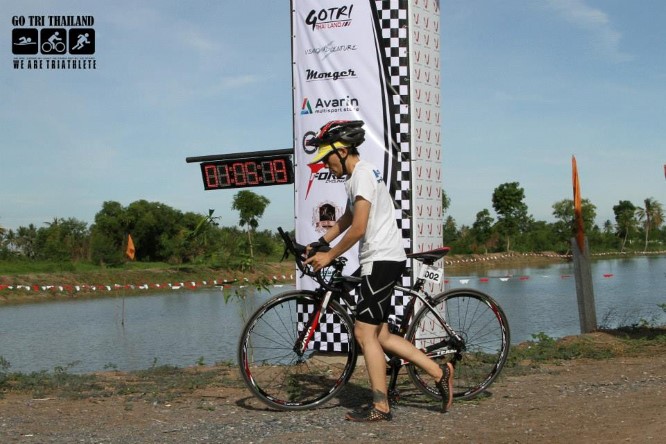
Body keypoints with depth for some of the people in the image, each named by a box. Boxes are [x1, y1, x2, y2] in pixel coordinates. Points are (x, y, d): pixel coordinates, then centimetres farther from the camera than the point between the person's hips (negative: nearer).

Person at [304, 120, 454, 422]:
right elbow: (346, 219, 29)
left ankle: (380, 407, -2)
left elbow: (358, 229, -19)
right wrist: (318, 244, 20)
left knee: (365, 333, -7)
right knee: (380, 335, 10)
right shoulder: (358, 175, 20)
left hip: (381, 260, -10)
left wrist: (328, 256, -10)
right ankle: (439, 373, 12)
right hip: (382, 260, 10)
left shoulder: (362, 174, -13)